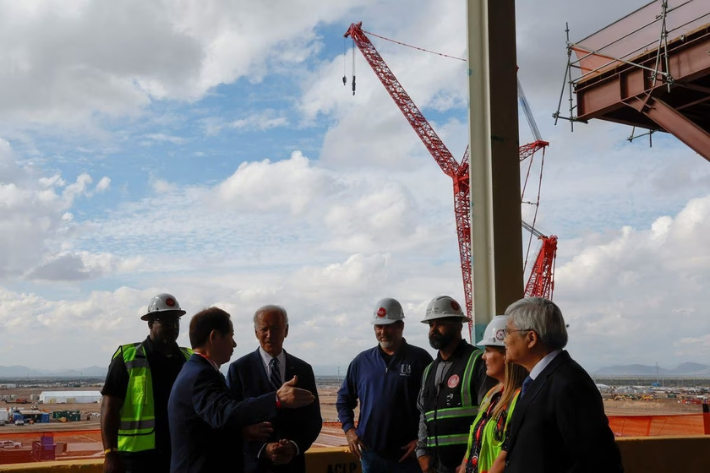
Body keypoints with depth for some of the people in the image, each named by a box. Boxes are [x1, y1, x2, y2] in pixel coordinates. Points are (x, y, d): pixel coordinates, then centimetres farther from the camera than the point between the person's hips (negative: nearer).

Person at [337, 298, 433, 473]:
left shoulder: (420, 359, -1)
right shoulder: (362, 361, 8)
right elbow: (344, 399, 17)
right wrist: (349, 429, 3)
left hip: (407, 454, -3)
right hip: (371, 454, 3)